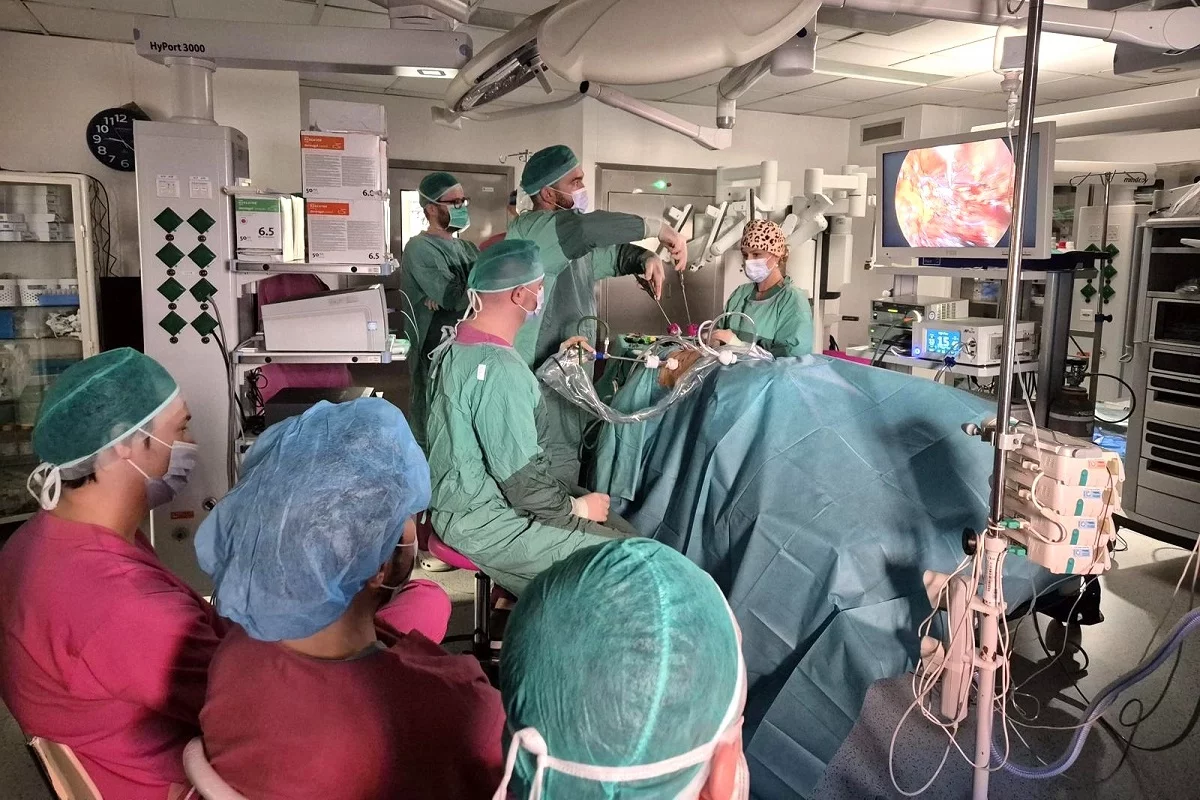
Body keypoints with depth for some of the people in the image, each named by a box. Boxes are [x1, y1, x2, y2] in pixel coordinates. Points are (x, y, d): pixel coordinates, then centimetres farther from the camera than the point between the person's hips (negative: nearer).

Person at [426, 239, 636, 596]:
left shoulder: (459, 344, 4)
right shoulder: (500, 368, -27)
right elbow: (522, 482, -25)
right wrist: (576, 507, -9)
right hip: (485, 522, -10)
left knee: (618, 527, 13)